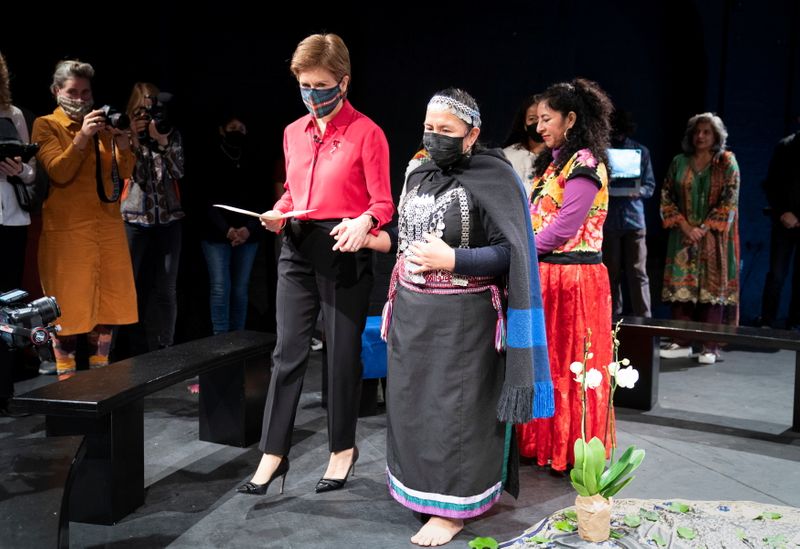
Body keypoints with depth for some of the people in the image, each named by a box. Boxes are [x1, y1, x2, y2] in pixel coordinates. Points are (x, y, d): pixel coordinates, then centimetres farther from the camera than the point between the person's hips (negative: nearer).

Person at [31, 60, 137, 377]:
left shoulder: (101, 123, 15)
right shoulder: (46, 125, 1)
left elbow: (125, 173, 9)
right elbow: (58, 172, -14)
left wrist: (122, 142, -9)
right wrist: (82, 136, -22)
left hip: (108, 224, 5)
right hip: (67, 228, -5)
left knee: (108, 300, 8)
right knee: (69, 304, -2)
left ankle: (100, 370, 21)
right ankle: (65, 378, 9)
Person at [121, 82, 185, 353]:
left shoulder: (172, 134, 8)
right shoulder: (127, 135, 4)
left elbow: (179, 172, -4)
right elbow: (135, 174, -8)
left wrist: (163, 142, -15)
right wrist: (134, 139, -15)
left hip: (169, 218, 1)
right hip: (135, 219, -1)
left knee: (167, 289, 1)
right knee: (137, 287, 2)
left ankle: (166, 347, 9)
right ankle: (138, 348, 10)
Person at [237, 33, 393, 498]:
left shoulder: (366, 133, -5)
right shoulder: (294, 133, 13)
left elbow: (383, 203, -6)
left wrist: (365, 223, -27)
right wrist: (278, 214, 0)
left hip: (344, 251, -5)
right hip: (298, 248, 5)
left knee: (343, 354, 6)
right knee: (288, 352, 4)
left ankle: (343, 449, 24)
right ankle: (274, 454, 13)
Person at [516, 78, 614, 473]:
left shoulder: (584, 164, -11)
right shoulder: (552, 162, 17)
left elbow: (563, 228, -18)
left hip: (572, 277, -8)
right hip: (544, 275, 9)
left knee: (569, 365, 1)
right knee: (543, 361, 13)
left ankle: (573, 452, 14)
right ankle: (542, 442, 25)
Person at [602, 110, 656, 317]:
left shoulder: (641, 151, 11)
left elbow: (650, 186, 11)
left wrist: (638, 191, -11)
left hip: (634, 218, 1)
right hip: (607, 220, -1)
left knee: (638, 273, -1)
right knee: (611, 273, 3)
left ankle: (643, 319, 2)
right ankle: (613, 318, 12)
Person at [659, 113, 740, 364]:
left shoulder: (727, 163, 1)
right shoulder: (679, 162, 8)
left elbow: (730, 201, -5)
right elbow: (667, 197, 5)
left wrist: (704, 228, -12)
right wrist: (685, 226, -7)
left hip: (714, 236, -2)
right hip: (684, 235, 3)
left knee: (713, 286, -2)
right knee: (681, 285, 2)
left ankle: (710, 346, 3)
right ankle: (681, 342, 10)